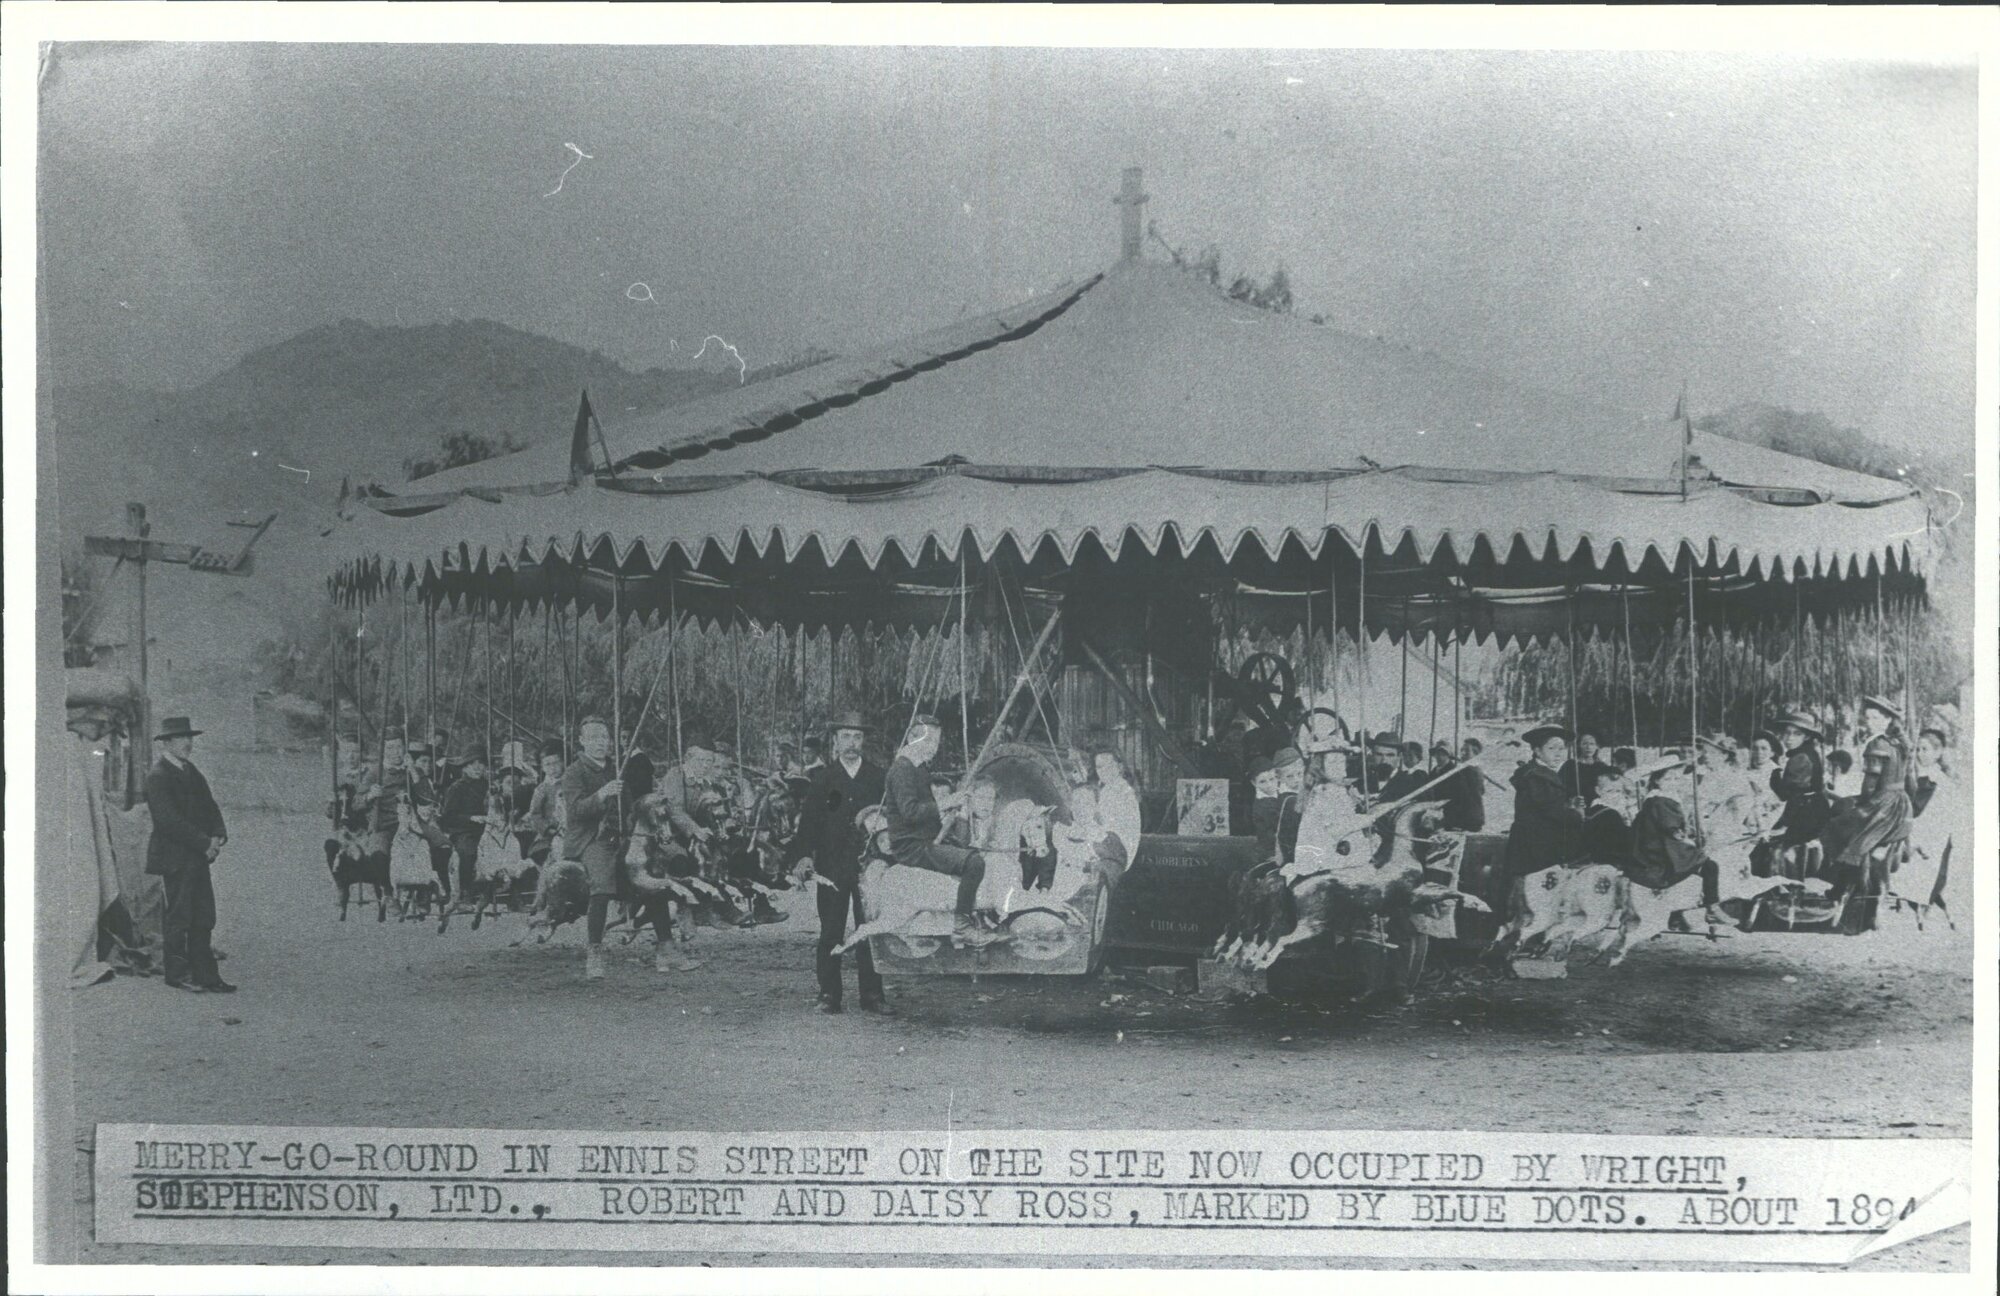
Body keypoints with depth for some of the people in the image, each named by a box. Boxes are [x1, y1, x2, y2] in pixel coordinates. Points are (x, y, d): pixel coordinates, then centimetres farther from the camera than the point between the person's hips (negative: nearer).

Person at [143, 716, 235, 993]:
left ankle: (205, 976, 9)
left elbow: (209, 806, 15)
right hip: (175, 858, -8)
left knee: (203, 918, 7)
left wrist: (218, 835, -3)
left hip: (198, 856, 8)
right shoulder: (158, 777, -12)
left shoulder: (190, 771, 15)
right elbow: (169, 820, -18)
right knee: (179, 917, -1)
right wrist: (204, 843, -17)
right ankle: (177, 973, 9)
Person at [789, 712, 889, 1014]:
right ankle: (829, 994, 5)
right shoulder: (823, 778, 8)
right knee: (831, 932, 0)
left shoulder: (878, 776, 9)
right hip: (831, 866, 0)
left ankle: (872, 994, 3)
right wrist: (803, 857, -9)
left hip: (868, 864, 0)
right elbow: (808, 821, 4)